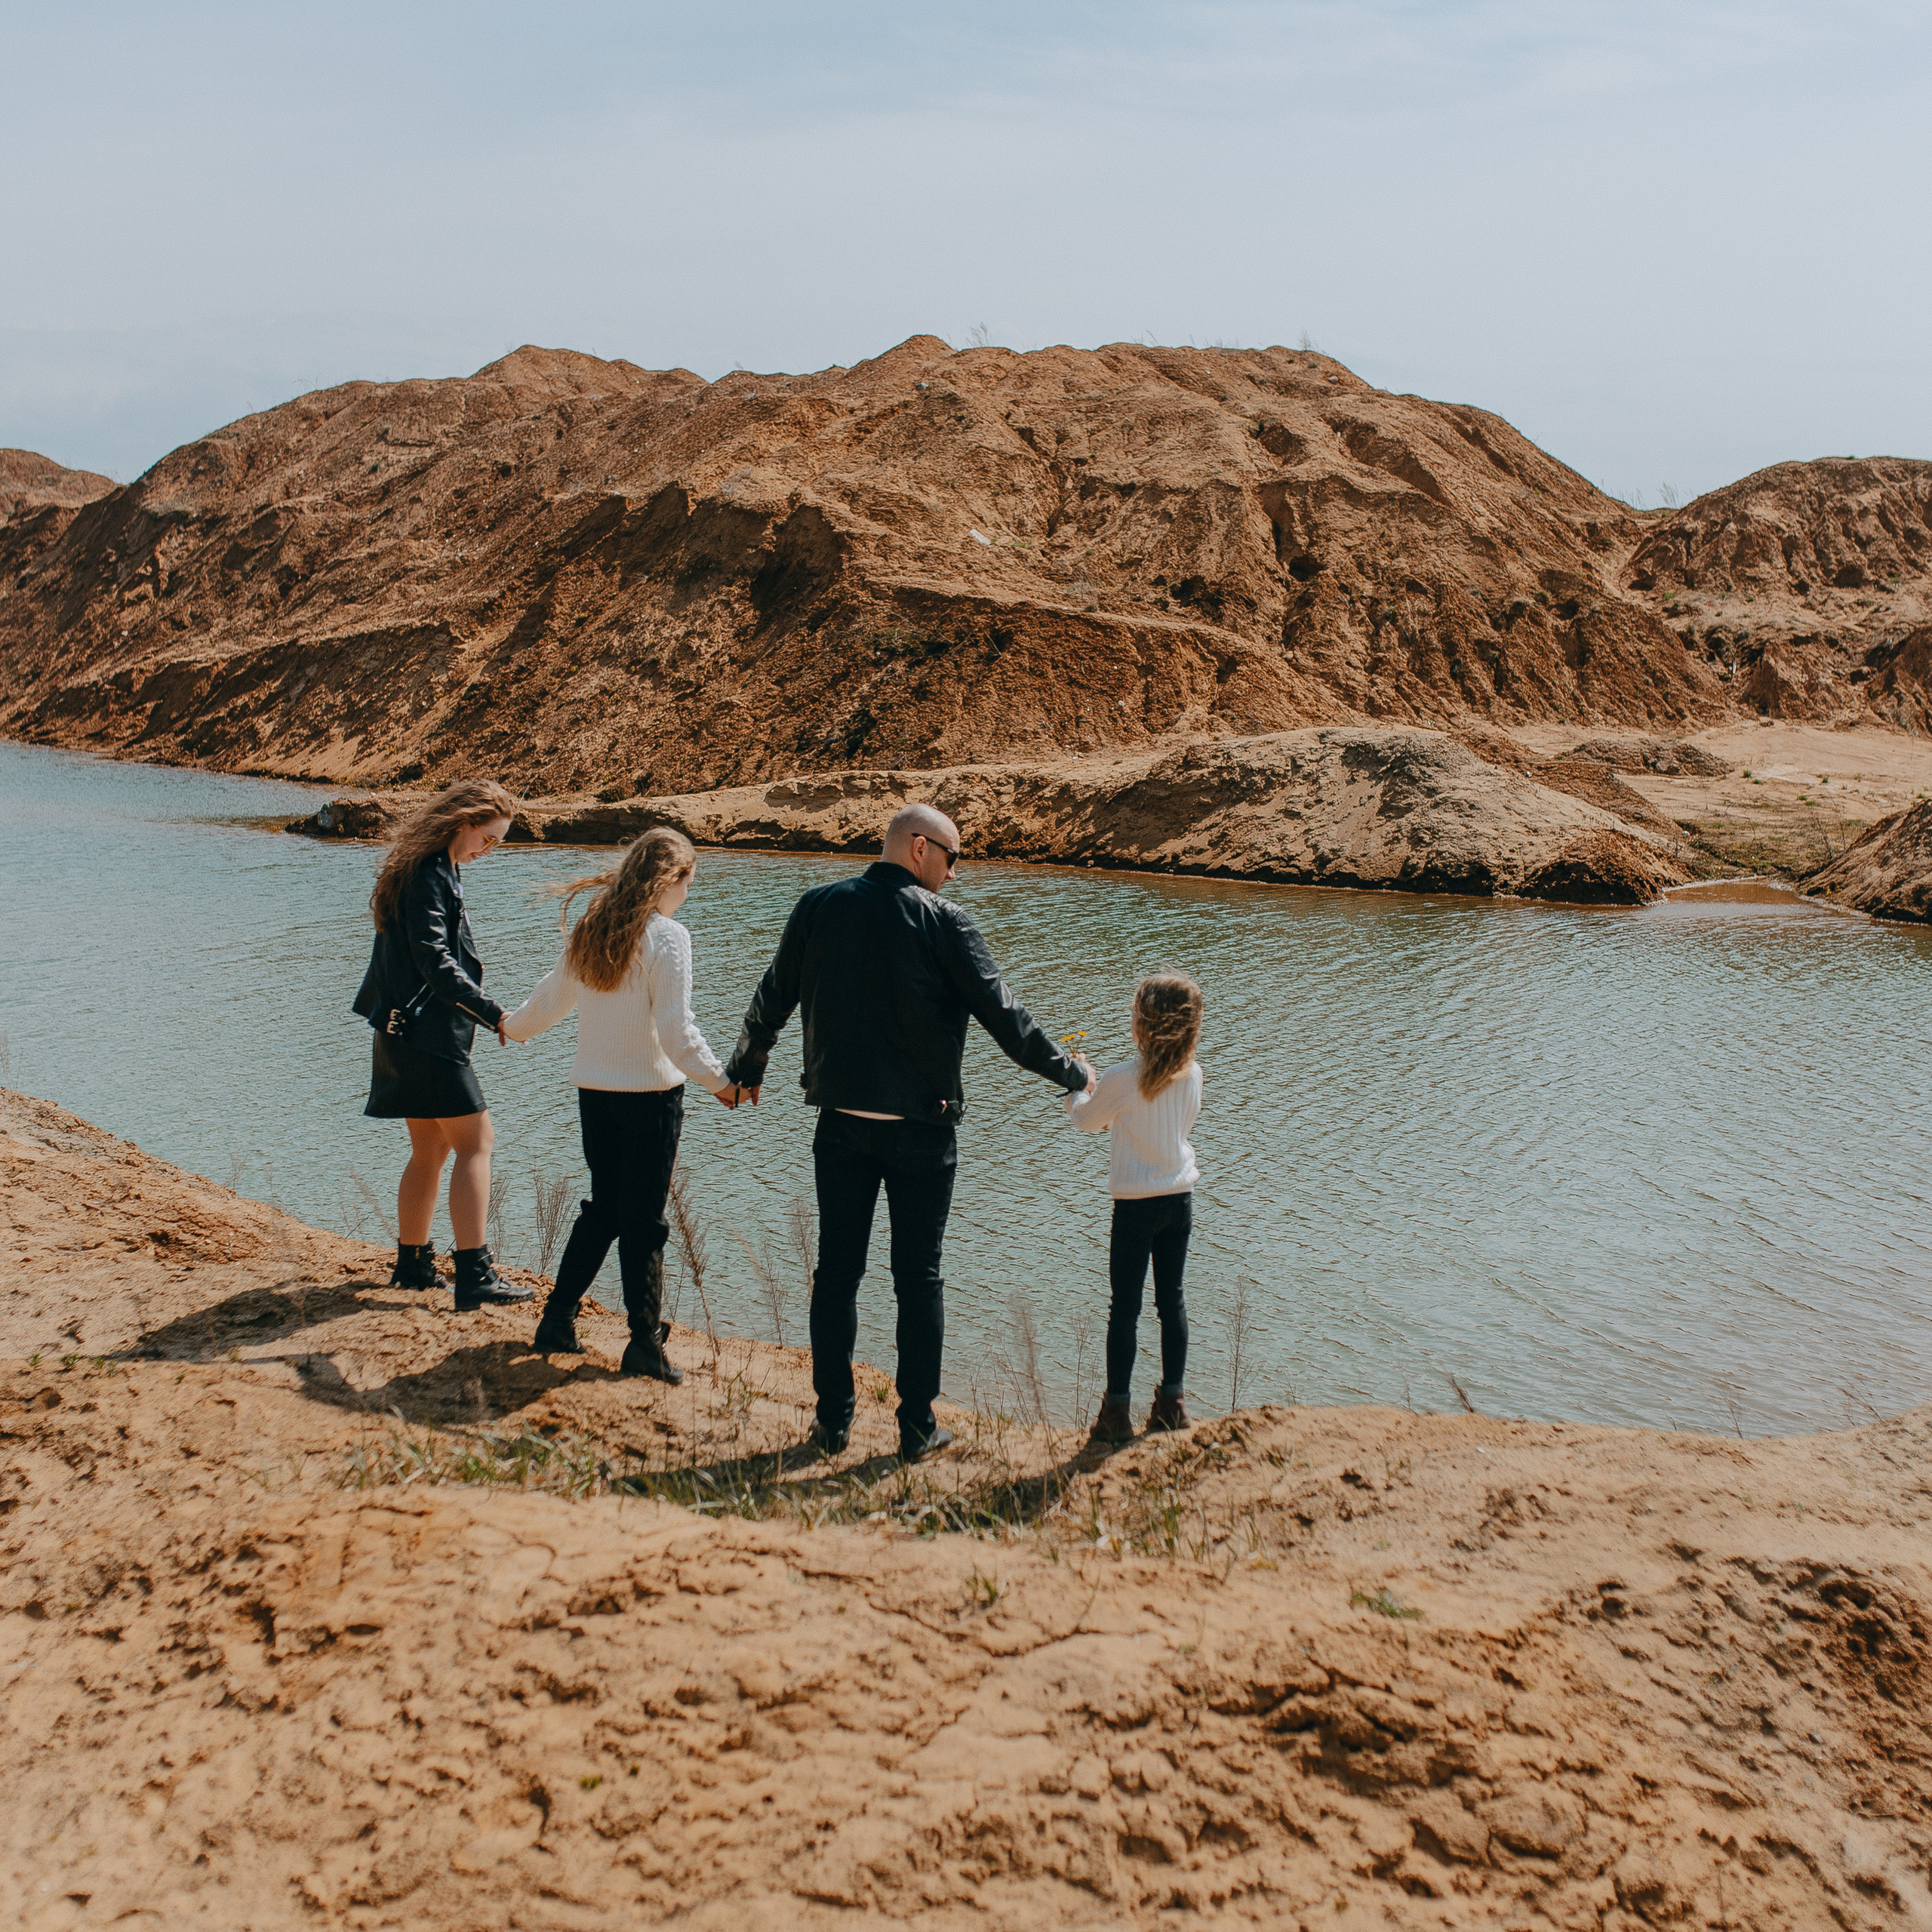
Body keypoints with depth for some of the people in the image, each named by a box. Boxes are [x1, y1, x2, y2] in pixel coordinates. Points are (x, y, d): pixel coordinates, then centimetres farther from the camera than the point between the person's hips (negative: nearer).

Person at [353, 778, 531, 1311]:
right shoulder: (429, 873, -15)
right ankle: (474, 1277, -14)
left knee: (431, 1149, 17)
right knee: (476, 1142, -10)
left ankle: (413, 1265, 26)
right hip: (428, 1032, -11)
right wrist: (492, 1013, -23)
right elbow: (433, 959, -23)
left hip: (413, 1031, 11)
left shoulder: (438, 869, 17)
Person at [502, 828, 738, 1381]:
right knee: (643, 1222, 3)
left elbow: (551, 997, 18)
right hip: (650, 1093, -6)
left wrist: (513, 1027, 37)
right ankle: (646, 1343, 7)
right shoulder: (667, 937, -13)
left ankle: (557, 1321, 21)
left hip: (593, 1091, 6)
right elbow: (676, 1031, -19)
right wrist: (720, 1080, -12)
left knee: (602, 1211, 19)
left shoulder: (592, 929, 5)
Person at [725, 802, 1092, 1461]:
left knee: (837, 1270, 10)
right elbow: (1002, 1016, -9)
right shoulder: (943, 922, -10)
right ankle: (918, 1427, 11)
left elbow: (773, 999, 11)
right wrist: (1071, 1073, 3)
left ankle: (833, 1421, 15)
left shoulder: (819, 907, 2)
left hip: (841, 1124, 3)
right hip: (920, 1129, -3)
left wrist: (745, 1069, 28)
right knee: (919, 1277, 6)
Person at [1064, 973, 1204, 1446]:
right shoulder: (1192, 1074, -1)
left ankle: (1116, 1413, 3)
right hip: (1180, 1197, 5)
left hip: (1137, 1204, -5)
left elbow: (1086, 1120, 0)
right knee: (1172, 1299, 14)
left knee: (1126, 1307, 1)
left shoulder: (1121, 1079, -16)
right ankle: (1172, 1402, 19)